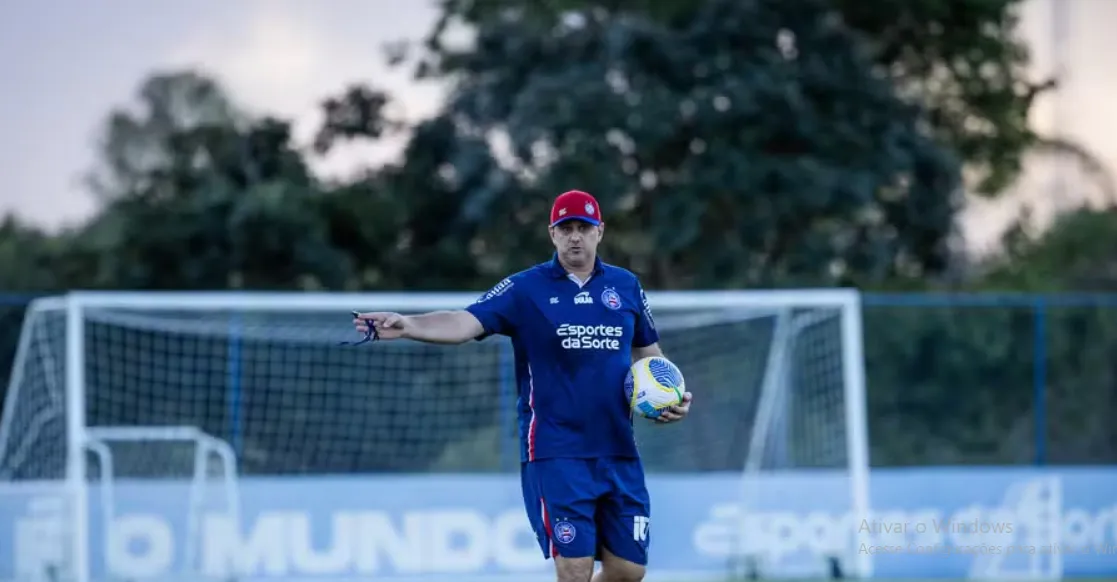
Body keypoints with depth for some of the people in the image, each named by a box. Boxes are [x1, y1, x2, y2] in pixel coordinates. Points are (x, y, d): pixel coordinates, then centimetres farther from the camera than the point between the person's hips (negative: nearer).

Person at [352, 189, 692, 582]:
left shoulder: (626, 286, 9)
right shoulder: (525, 289, -3)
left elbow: (649, 352, 22)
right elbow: (465, 322, -16)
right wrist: (405, 325, -34)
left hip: (619, 454, 4)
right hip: (555, 455, -4)